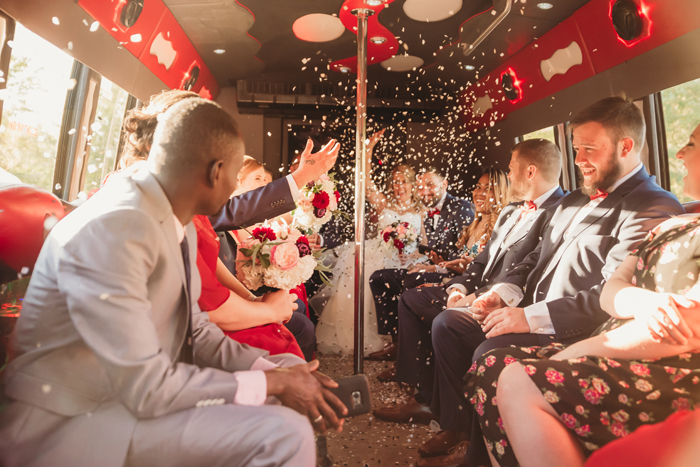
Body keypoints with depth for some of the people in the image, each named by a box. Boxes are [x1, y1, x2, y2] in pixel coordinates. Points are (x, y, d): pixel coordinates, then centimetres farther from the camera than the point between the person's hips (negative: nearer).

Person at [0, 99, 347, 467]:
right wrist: (273, 383, -18)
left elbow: (196, 333, 5)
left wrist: (275, 371, -6)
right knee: (286, 435, -24)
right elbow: (145, 387, -25)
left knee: (288, 366, 7)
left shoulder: (180, 227, 3)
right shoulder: (111, 229, -26)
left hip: (141, 391, 9)